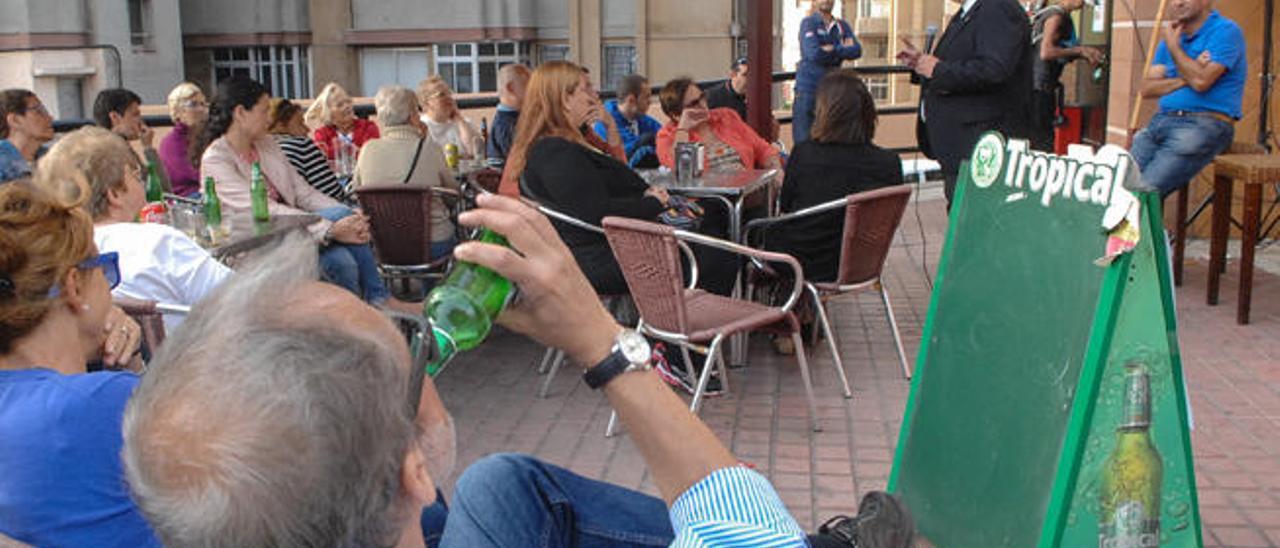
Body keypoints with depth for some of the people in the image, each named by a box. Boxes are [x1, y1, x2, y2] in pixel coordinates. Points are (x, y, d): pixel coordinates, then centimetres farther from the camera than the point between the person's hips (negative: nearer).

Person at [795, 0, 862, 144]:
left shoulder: (843, 26, 12)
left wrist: (833, 50, -15)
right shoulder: (808, 23, -2)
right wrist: (843, 50, -7)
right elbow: (814, 53, -17)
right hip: (808, 89, -5)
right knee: (804, 139, -4)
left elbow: (857, 50, -3)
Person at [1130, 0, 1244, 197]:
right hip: (1162, 120, 7)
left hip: (1206, 124, -7)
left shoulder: (1226, 31, -4)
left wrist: (1173, 45, -7)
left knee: (1146, 190, -24)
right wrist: (1185, 78, -8)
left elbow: (1201, 81, -17)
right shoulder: (1173, 35, 18)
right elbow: (1147, 88, 9)